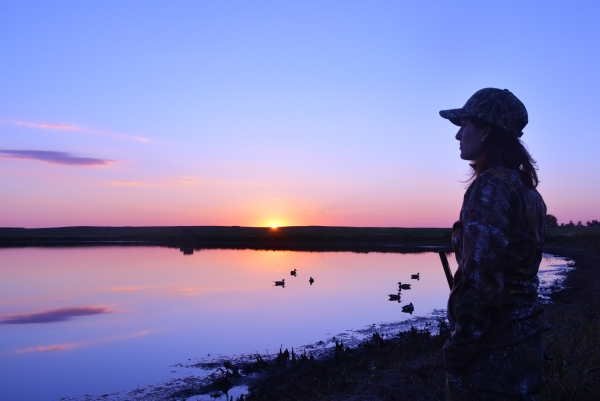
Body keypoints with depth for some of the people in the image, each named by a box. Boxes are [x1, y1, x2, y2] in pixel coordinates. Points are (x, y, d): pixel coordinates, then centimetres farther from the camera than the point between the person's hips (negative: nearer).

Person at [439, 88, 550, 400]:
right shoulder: (525, 187, 11)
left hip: (492, 345, -9)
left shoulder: (490, 185, -17)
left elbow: (482, 273, -23)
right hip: (522, 335, 9)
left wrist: (460, 343, -16)